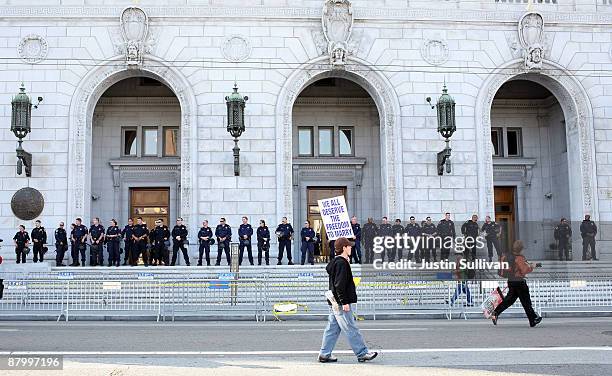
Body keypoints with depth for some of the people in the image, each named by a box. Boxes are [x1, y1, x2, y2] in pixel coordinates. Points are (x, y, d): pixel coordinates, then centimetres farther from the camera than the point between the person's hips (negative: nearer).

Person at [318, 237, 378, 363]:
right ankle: (362, 353, 3)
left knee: (332, 328, 11)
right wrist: (344, 302, -21)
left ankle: (324, 354, 13)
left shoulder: (334, 262, 15)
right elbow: (339, 284, -21)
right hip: (340, 303, -10)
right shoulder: (342, 263, -16)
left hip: (334, 303, 10)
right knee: (351, 329, -3)